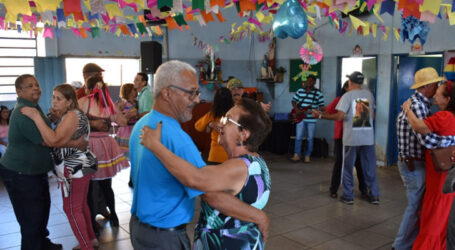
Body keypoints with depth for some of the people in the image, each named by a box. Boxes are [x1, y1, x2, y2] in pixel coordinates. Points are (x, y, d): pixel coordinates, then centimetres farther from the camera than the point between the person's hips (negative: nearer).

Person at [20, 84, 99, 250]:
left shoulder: (72, 115, -18)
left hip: (75, 169, -11)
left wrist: (36, 116, -28)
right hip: (79, 167, 11)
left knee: (72, 209, -1)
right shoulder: (69, 115, 15)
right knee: (81, 205, 20)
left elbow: (53, 140, -31)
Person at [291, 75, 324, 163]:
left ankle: (307, 156, 16)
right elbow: (293, 101, 10)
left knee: (310, 138, 6)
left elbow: (321, 105, 2)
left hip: (311, 119, -1)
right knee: (298, 137, 1)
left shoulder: (318, 93, 2)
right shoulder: (300, 91, 7)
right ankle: (297, 155, 9)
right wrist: (297, 109, -6)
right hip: (300, 118, 1)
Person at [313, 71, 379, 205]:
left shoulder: (347, 96, -9)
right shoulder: (369, 94, 7)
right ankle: (374, 196, 18)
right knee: (370, 167, 12)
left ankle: (348, 196, 14)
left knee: (348, 167, 9)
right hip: (368, 137, 4)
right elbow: (372, 116, 13)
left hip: (351, 138, -4)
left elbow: (339, 116, -18)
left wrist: (320, 115, -11)